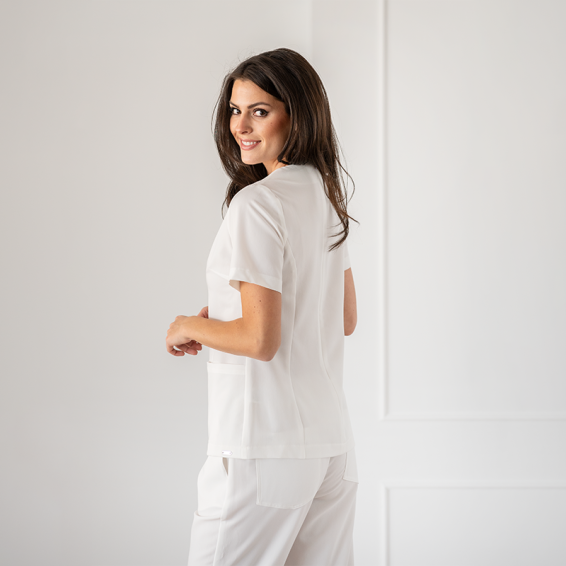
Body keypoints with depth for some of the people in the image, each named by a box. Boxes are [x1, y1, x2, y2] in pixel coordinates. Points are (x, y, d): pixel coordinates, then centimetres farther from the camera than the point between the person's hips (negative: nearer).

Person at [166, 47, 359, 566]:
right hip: (332, 440, 9)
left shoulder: (256, 203, -15)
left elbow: (260, 339, -20)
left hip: (265, 445, -8)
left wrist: (192, 327, -1)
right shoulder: (326, 196, 10)